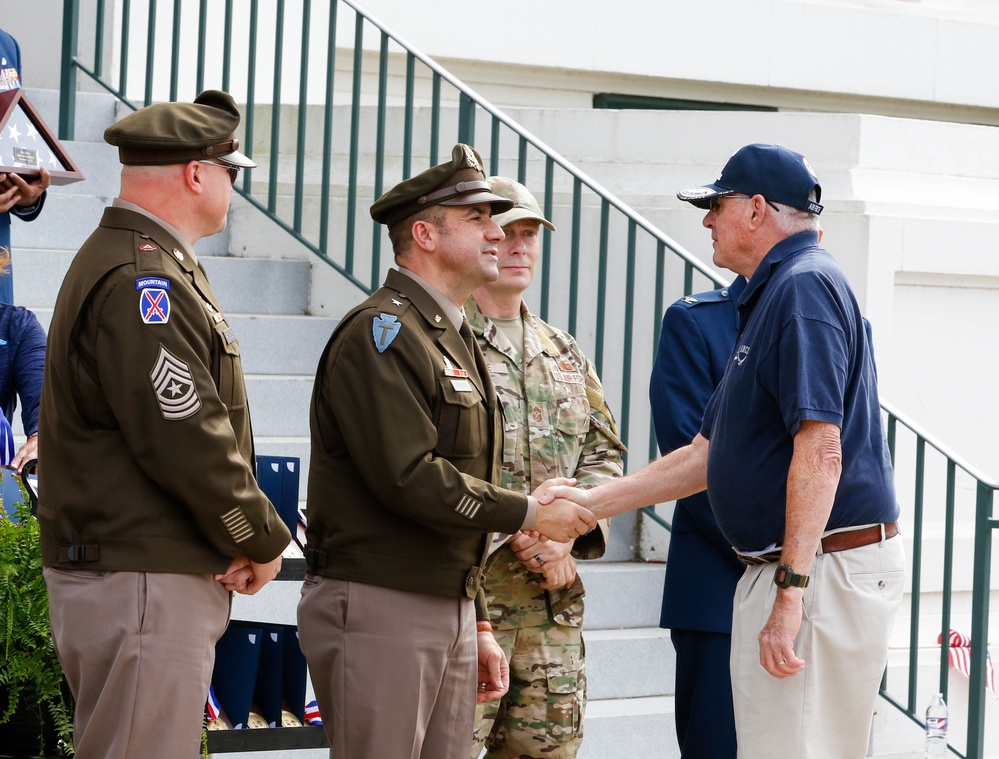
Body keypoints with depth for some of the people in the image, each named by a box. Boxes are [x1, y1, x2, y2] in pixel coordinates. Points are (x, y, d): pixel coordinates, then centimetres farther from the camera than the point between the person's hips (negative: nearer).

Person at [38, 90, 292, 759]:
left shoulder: (156, 269, 19)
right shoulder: (141, 282, -17)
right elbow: (188, 442, -21)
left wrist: (243, 540, 6)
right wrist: (262, 540, -8)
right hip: (141, 585, -11)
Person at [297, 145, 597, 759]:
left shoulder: (456, 342, 21)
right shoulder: (381, 334, -11)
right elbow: (410, 479, -21)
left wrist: (479, 625, 21)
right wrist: (529, 514, -11)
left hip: (452, 610, 9)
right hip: (380, 609, -9)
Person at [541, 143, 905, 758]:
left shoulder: (805, 286, -13)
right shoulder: (775, 293, 21)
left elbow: (820, 451, -23)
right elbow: (709, 454, 25)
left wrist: (791, 591, -26)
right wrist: (591, 503, 22)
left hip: (828, 565, -11)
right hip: (779, 569, 11)